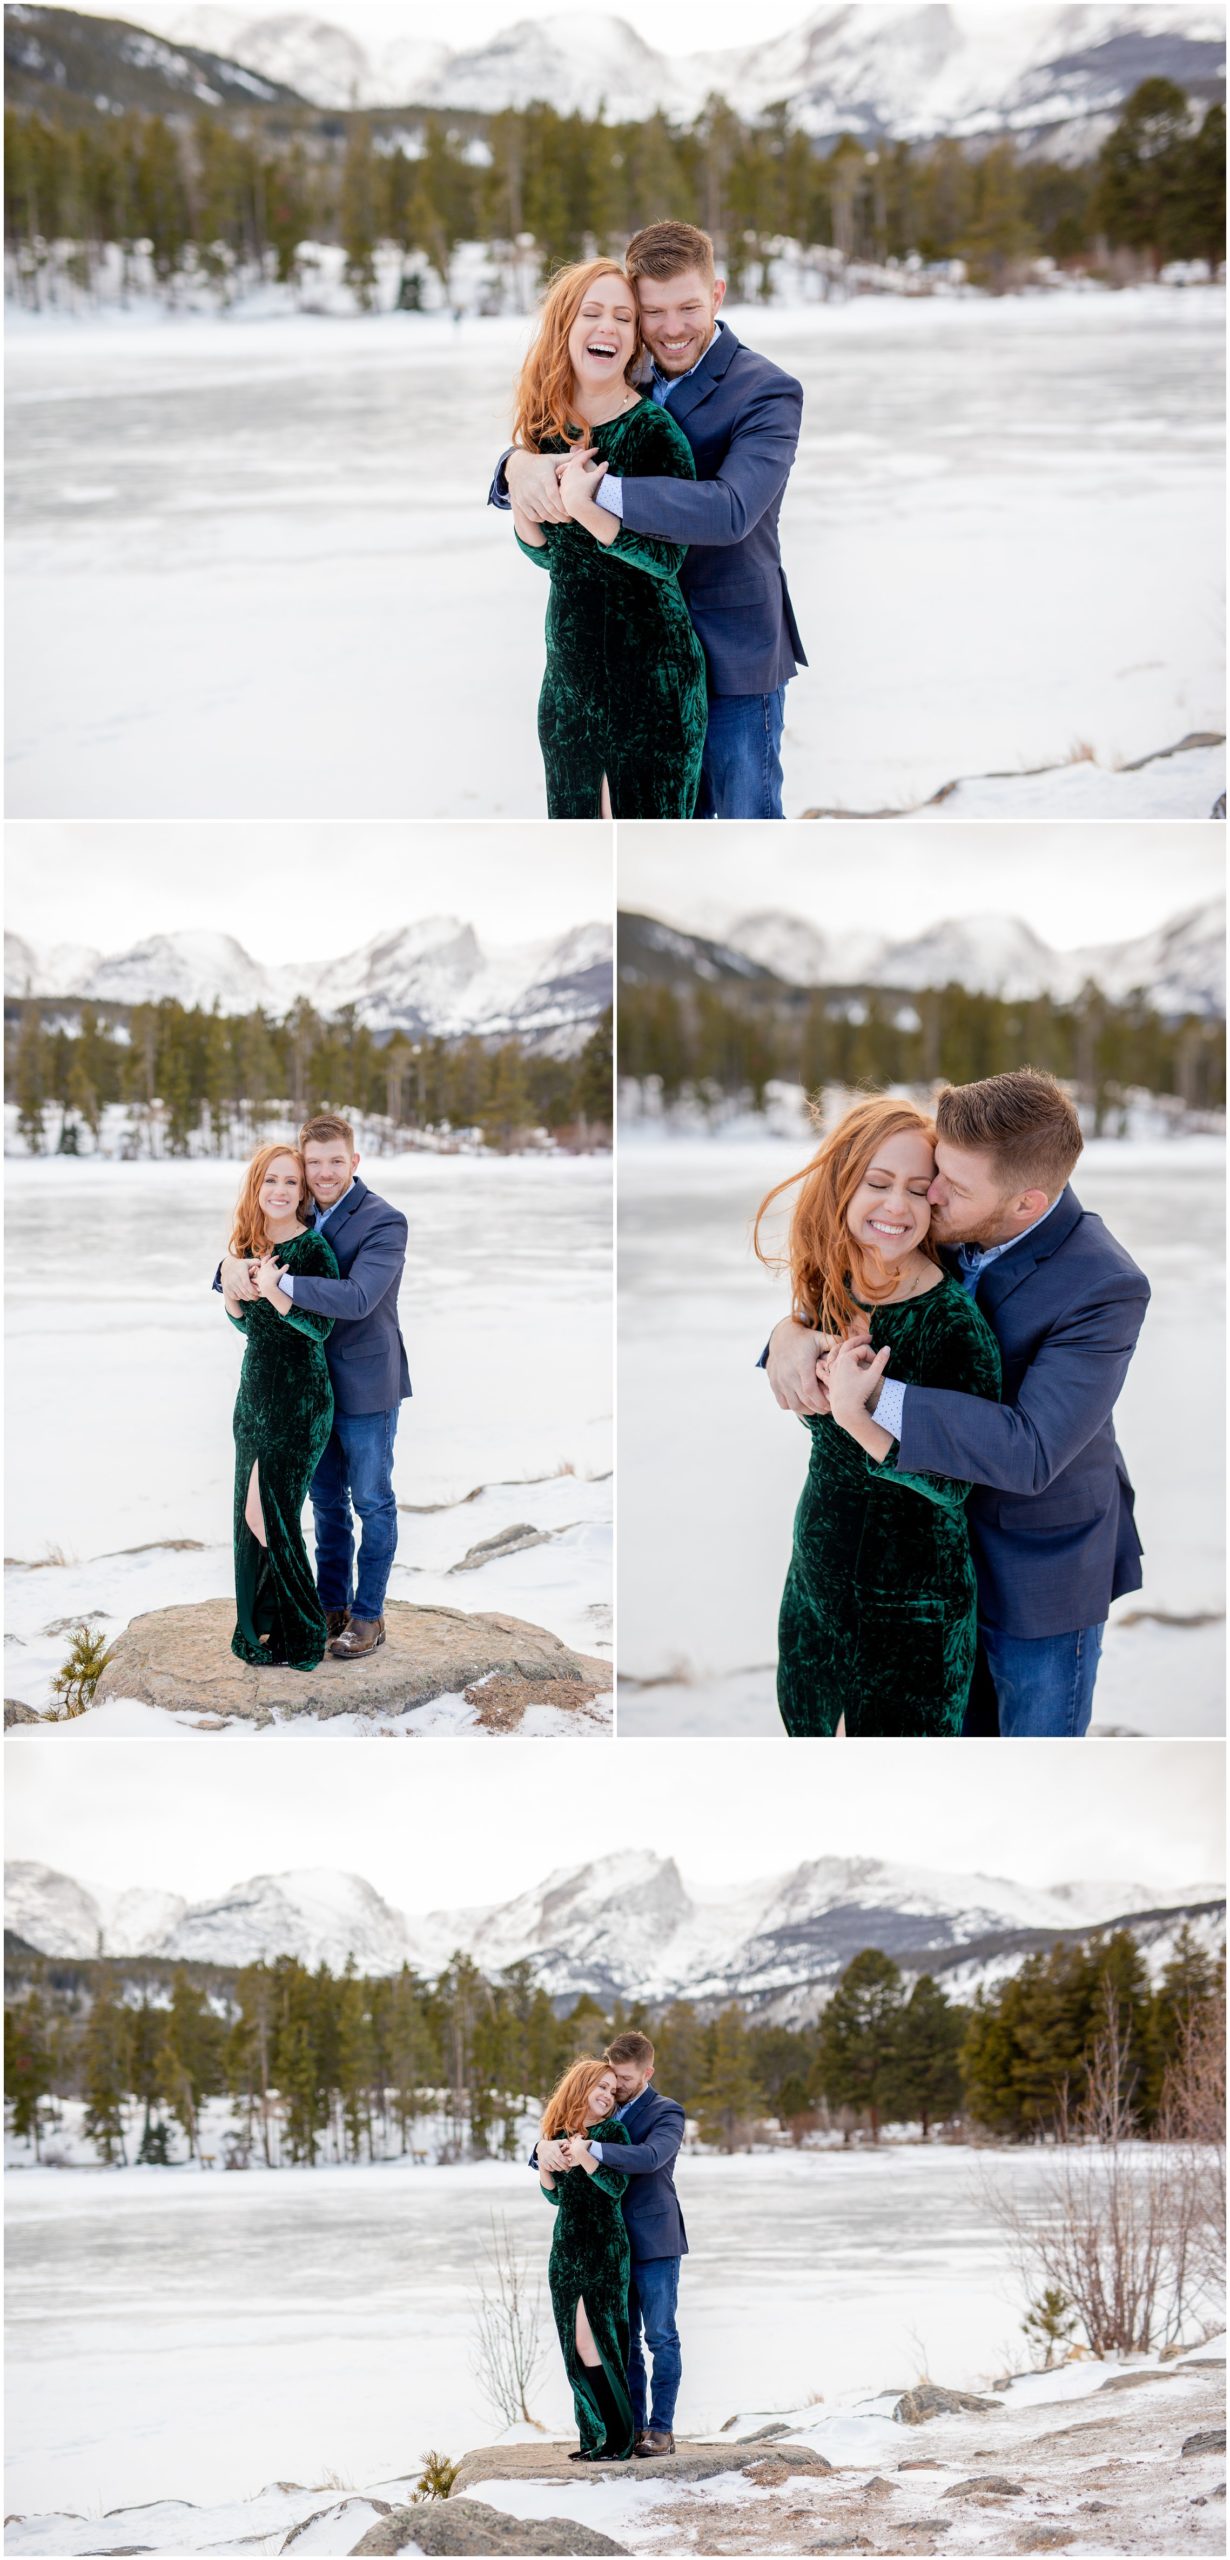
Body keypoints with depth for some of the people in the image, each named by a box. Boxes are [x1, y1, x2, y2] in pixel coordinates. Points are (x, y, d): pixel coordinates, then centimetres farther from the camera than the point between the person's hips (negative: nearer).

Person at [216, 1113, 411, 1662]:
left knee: (372, 1503, 6)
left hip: (365, 1385, -6)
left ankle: (368, 1616, 15)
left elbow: (358, 1297, -31)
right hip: (313, 1383, 6)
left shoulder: (384, 1222, -18)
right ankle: (332, 1606, 28)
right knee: (326, 1500, 16)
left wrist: (279, 1281, -36)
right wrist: (233, 1264, -20)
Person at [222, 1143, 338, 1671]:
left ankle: (300, 1636, 5)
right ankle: (263, 1624, 21)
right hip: (256, 1390, 8)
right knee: (253, 1512, 10)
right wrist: (232, 1295, -4)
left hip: (299, 1396, -8)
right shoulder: (250, 1246, 9)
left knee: (265, 1512, -7)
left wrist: (273, 1290, -29)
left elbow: (320, 1327, -17)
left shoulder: (312, 1248, -14)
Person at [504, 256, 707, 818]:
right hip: (569, 663, 6)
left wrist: (585, 511, -30)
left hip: (651, 667, -6)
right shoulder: (546, 428, 5)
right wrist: (524, 512, -7)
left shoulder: (655, 431, -12)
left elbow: (667, 557, -18)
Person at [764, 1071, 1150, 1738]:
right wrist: (794, 1330, -21)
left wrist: (875, 1396, -38)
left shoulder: (1104, 1288, -30)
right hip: (944, 1540, 6)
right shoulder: (949, 1228, -11)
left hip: (1037, 1568, -6)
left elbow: (1031, 1450, -36)